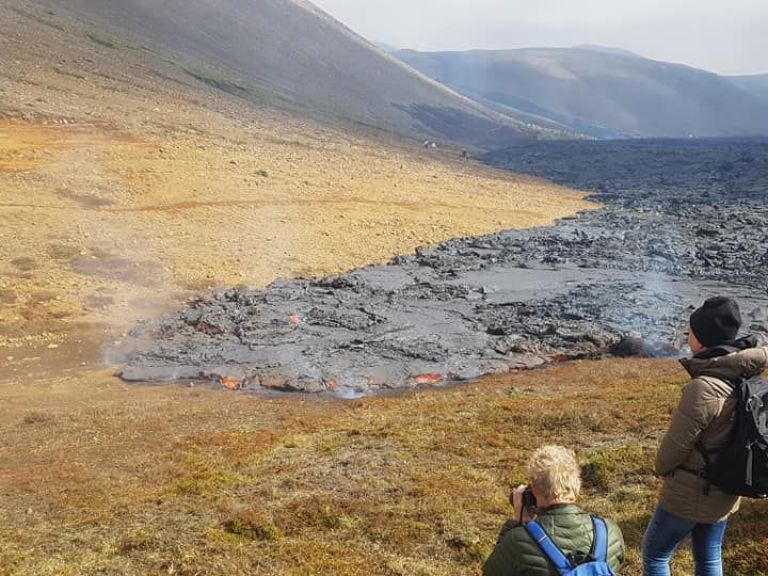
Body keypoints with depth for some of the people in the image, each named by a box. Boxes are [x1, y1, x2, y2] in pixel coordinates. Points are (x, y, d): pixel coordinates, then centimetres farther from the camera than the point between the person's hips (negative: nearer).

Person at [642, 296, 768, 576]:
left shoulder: (704, 388, -29)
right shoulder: (745, 377, -6)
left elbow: (676, 444, -20)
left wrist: (662, 468, 1)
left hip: (691, 492, -7)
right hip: (724, 490, 7)